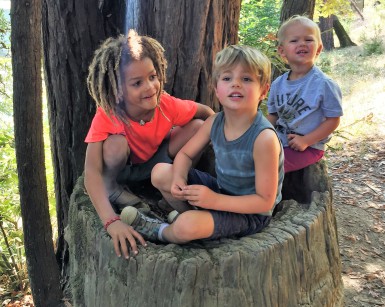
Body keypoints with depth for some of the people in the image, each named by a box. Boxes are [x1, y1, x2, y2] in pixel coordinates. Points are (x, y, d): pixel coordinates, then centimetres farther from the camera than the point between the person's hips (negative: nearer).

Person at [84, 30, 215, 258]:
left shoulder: (168, 105, -27)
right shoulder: (106, 116, -34)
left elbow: (207, 113, -7)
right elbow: (92, 171, -41)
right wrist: (111, 221, -52)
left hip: (154, 162, 2)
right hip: (120, 166, -2)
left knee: (198, 127, -19)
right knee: (116, 143, -38)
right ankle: (112, 189, -7)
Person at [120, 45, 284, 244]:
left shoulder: (264, 138, -28)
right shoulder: (214, 122, -8)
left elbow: (265, 201, -24)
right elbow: (185, 154, 5)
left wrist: (215, 200, -29)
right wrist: (179, 179, -18)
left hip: (250, 213, -6)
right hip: (220, 192, 7)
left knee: (186, 226, -31)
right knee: (160, 172, -3)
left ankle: (159, 232, 4)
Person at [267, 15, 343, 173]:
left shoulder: (324, 84, -13)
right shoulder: (277, 84, 4)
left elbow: (333, 120, -11)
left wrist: (306, 141, -18)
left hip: (308, 147, -6)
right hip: (278, 142, 6)